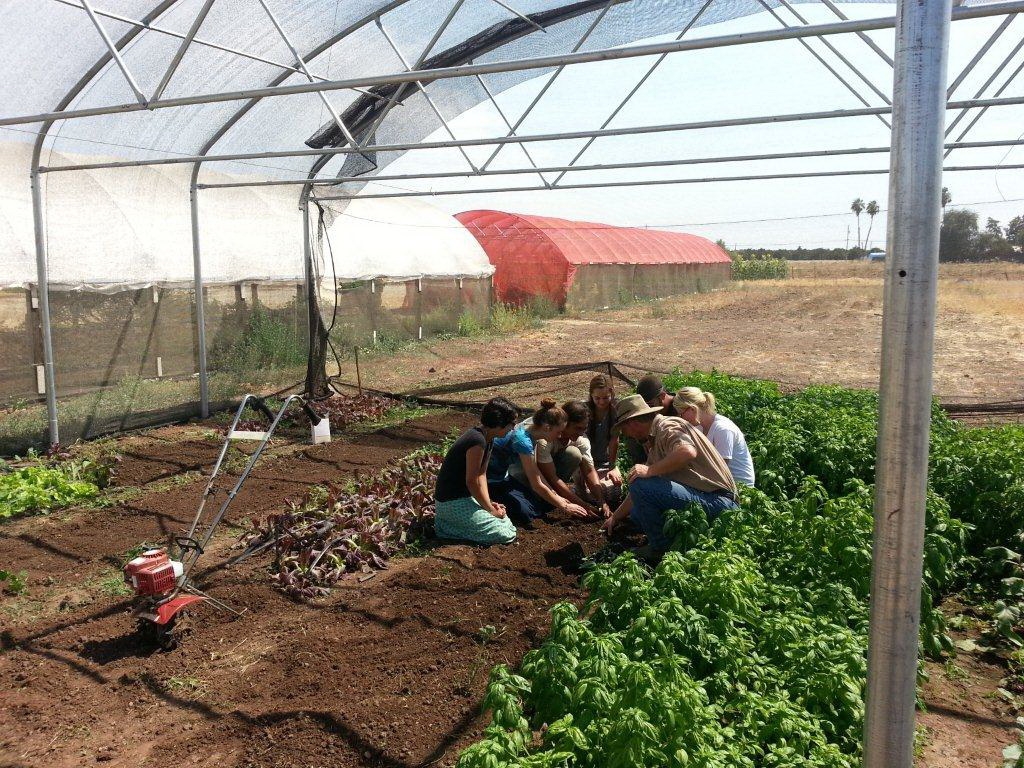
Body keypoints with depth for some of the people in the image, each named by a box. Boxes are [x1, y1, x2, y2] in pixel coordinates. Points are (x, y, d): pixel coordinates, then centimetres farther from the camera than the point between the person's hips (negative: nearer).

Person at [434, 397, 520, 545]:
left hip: (464, 496, 10)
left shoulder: (488, 439, 7)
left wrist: (489, 503, -4)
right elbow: (472, 482, -21)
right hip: (452, 502, -10)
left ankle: (451, 521, 11)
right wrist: (490, 509, -12)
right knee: (506, 534, -13)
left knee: (504, 520, 10)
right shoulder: (477, 441, -25)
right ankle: (446, 526, -6)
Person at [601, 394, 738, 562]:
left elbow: (688, 452, -34)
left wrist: (650, 470, -23)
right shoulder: (654, 441, 19)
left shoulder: (667, 427, -11)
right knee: (638, 513, 10)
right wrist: (616, 517, 31)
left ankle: (661, 549, -6)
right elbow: (638, 493, 26)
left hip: (717, 500, -10)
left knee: (642, 485, -21)